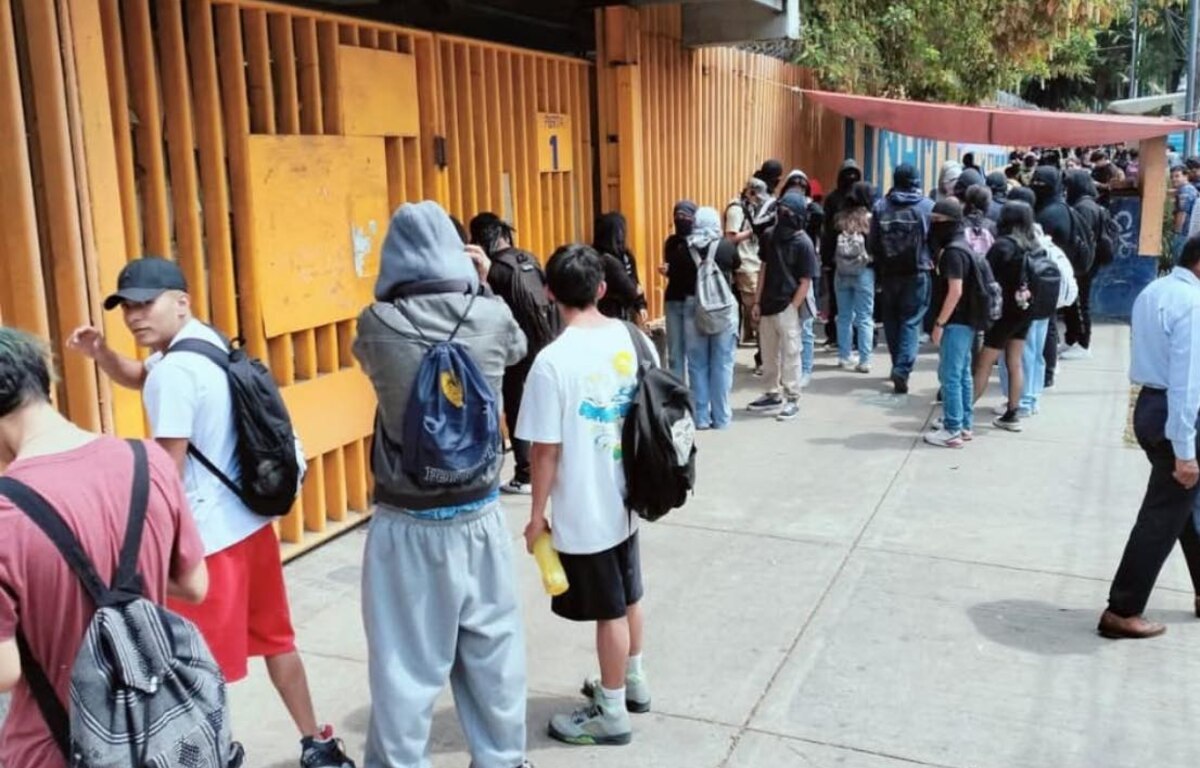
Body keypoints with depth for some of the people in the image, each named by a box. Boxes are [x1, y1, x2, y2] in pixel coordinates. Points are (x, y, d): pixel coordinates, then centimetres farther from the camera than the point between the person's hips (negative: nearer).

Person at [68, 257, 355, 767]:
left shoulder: (174, 370, -20)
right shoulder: (208, 342, 8)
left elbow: (168, 472, -19)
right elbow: (140, 377, 23)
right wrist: (100, 351, 6)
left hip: (209, 534, -10)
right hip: (249, 520, 10)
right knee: (274, 640, 20)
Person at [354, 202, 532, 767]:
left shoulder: (377, 325, -14)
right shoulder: (490, 315, -8)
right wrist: (484, 285, 20)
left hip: (408, 522, -2)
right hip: (478, 513, 3)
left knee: (405, 662, 9)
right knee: (492, 648, 18)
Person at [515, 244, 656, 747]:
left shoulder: (554, 360, -22)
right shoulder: (630, 338, -2)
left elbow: (546, 449, -19)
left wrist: (537, 515, -7)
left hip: (583, 513, -7)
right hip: (624, 500, 7)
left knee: (609, 611, 7)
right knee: (628, 597, 23)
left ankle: (611, 715, 24)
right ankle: (632, 683, 43)